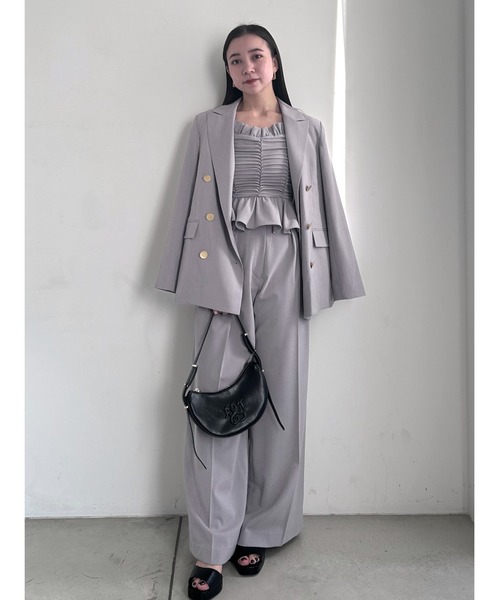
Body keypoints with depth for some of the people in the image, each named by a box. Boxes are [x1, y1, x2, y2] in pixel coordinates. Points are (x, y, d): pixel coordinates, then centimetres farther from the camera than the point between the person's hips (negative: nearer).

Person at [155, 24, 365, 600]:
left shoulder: (307, 129, 14)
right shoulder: (208, 126, 13)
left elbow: (326, 204, 12)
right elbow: (189, 201, 9)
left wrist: (331, 278, 7)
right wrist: (185, 277, 3)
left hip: (285, 266, 1)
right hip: (224, 266, -1)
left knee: (280, 398, 3)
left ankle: (259, 529, 21)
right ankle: (212, 545, 9)